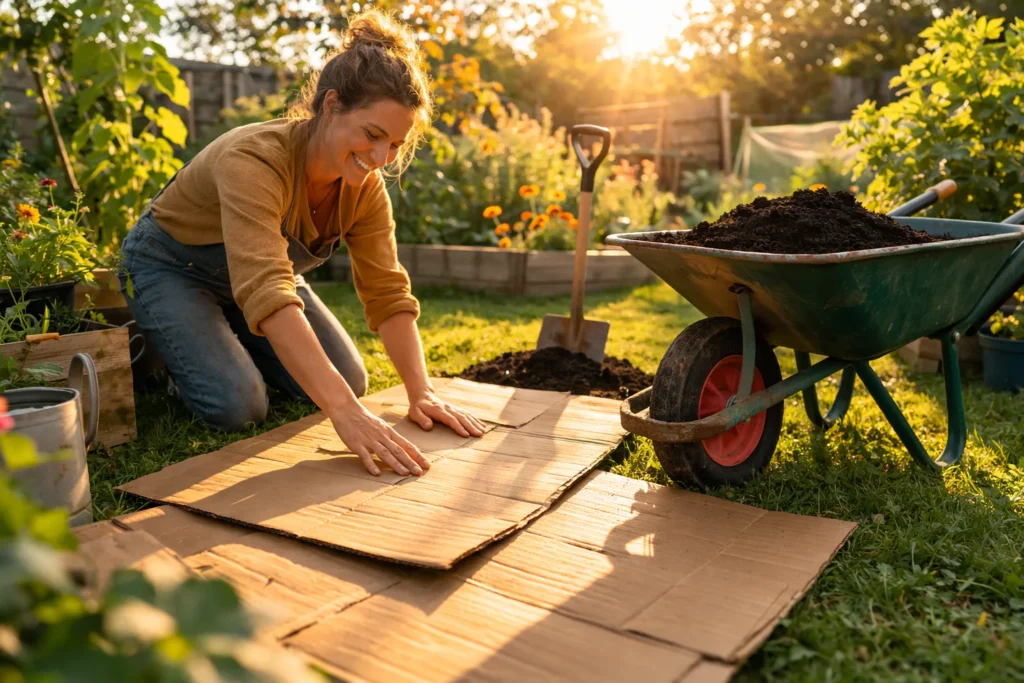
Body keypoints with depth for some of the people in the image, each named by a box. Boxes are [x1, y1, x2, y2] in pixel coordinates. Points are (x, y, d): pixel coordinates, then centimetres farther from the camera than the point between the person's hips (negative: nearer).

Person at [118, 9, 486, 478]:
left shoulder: (365, 187, -18)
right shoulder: (255, 160, -39)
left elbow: (388, 293, -17)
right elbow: (268, 294, -50)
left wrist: (421, 392, -29)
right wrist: (345, 412, -57)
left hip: (252, 273, 6)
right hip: (170, 267, -6)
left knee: (350, 381, -2)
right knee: (238, 405, -24)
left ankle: (229, 338, 21)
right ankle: (159, 344, 8)